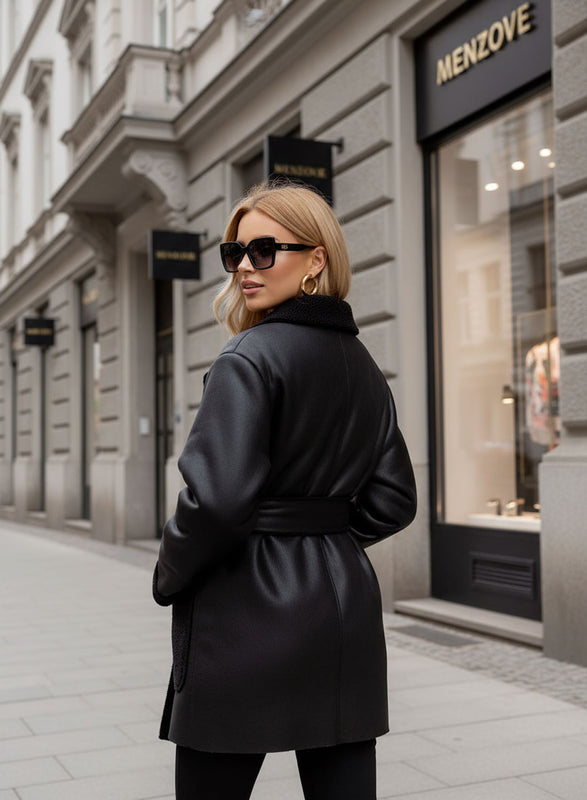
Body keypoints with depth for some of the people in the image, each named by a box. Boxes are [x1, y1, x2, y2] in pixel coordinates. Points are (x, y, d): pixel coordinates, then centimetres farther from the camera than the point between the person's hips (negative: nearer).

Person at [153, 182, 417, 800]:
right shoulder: (363, 366, 11)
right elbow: (392, 502, 14)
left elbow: (216, 498, -22)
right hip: (346, 601, 8)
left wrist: (169, 579, -6)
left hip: (247, 609, -7)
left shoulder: (250, 358, -14)